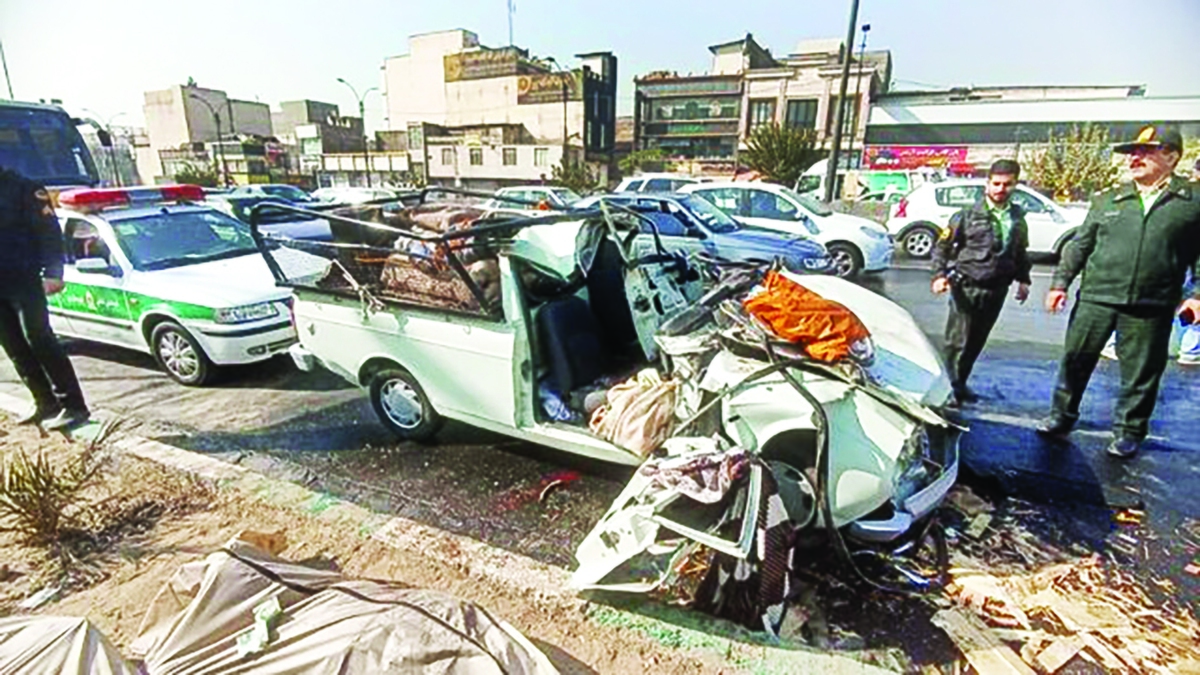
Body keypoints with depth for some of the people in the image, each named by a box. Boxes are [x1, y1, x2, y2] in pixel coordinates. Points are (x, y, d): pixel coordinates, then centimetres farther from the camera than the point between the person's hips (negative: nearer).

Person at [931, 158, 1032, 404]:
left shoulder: (1017, 218, 10)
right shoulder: (969, 215, -4)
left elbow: (1021, 252, 22)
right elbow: (942, 246, -3)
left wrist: (1023, 279, 17)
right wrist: (940, 275, -13)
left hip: (996, 289, 5)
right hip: (966, 287, -5)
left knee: (976, 342, 12)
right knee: (957, 340, -5)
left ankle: (960, 383, 23)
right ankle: (949, 385, 4)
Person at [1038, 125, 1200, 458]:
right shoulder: (1108, 200, 10)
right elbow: (1080, 245, 11)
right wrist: (1060, 282, 4)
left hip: (1151, 307, -1)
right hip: (1096, 298, 2)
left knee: (1141, 374, 8)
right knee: (1075, 360, 5)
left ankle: (1129, 431, 22)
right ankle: (1062, 416, 20)